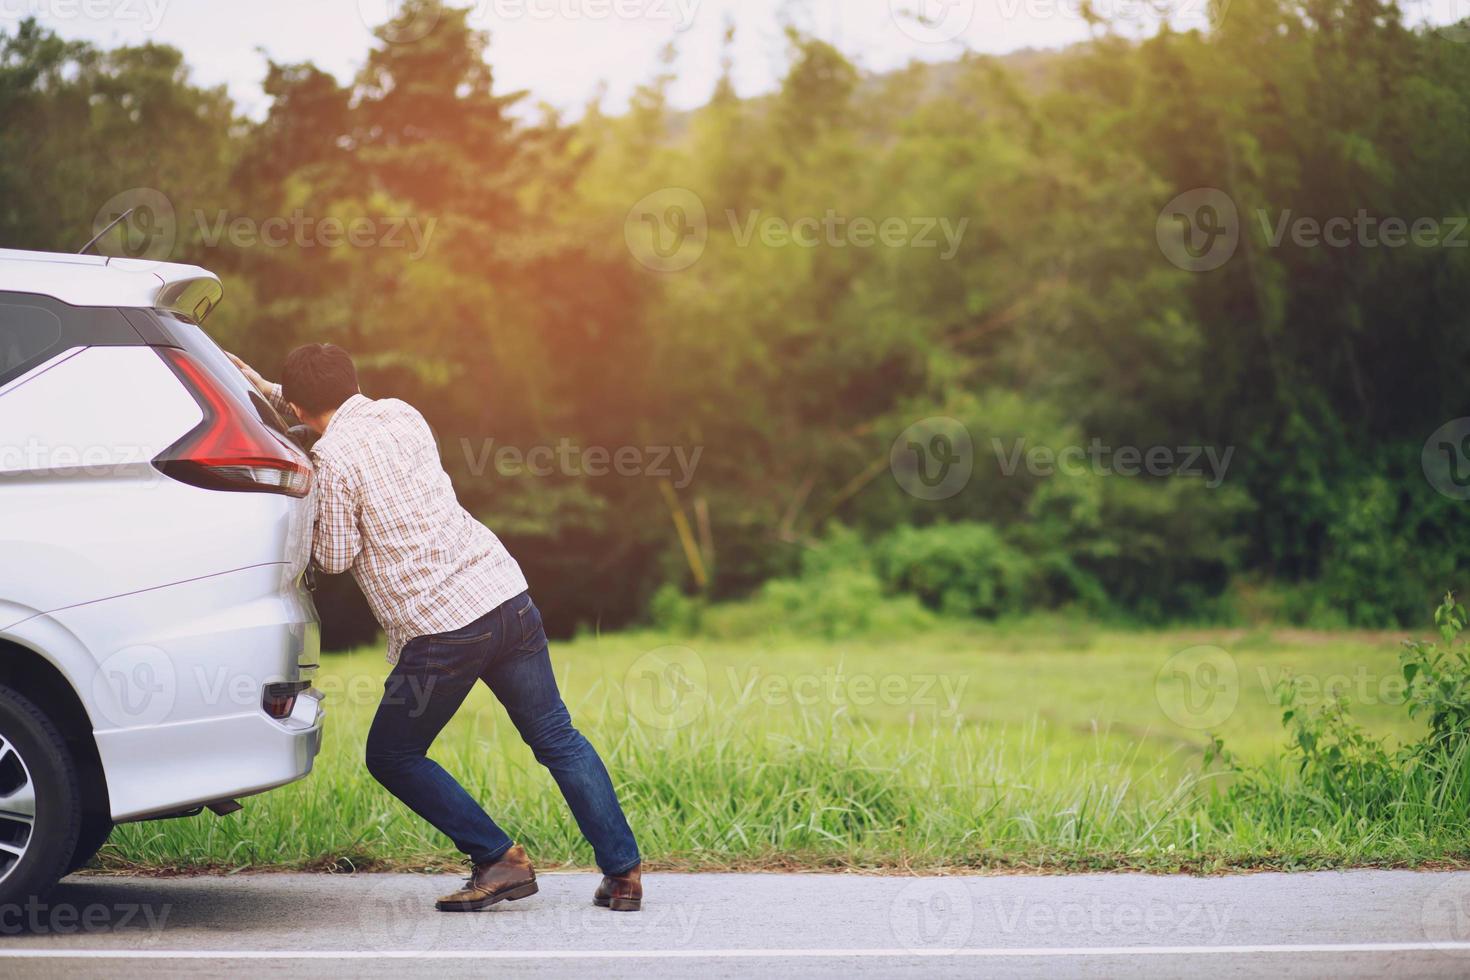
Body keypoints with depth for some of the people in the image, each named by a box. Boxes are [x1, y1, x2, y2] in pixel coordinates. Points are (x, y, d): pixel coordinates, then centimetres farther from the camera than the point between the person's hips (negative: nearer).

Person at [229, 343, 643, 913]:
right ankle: (623, 872, 8)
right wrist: (264, 387, 39)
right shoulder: (401, 414, 13)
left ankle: (499, 860, 5)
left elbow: (336, 559, -3)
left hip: (440, 630, -6)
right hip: (507, 594, 7)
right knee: (558, 740, 14)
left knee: (391, 758, 13)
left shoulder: (333, 458, -9)